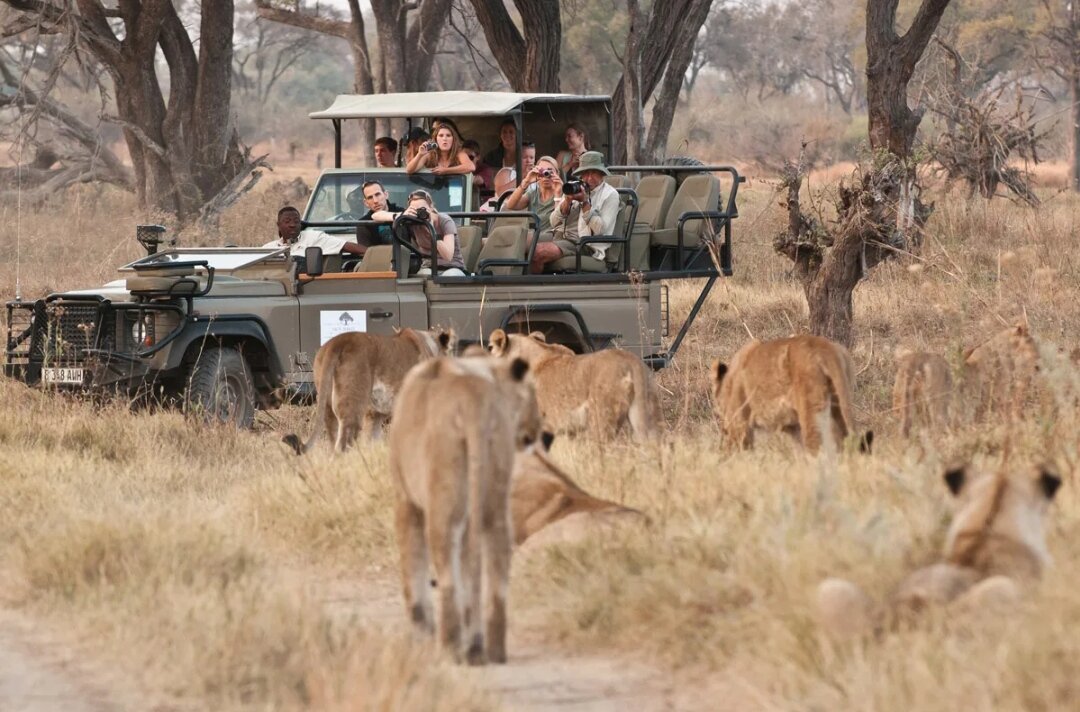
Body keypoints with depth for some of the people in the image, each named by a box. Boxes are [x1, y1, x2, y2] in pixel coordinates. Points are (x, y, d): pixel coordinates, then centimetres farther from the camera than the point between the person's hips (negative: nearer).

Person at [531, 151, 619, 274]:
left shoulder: (610, 195, 6)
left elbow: (600, 230, -7)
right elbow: (554, 223, 13)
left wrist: (585, 202, -11)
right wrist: (567, 201, -3)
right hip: (560, 236, 5)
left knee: (539, 253, -29)